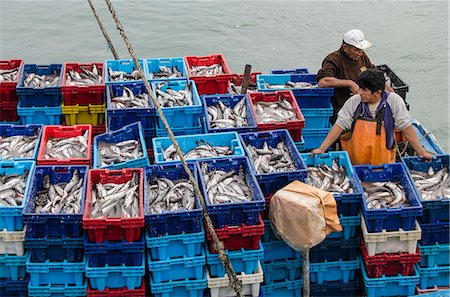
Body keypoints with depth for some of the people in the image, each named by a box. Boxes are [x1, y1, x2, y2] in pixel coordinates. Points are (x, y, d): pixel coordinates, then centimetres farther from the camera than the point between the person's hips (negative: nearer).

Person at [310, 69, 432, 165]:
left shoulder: (394, 101, -8)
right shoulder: (354, 101, -4)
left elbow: (406, 127, -5)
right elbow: (339, 126, -5)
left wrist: (422, 152, -6)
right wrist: (321, 149, -12)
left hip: (383, 161, -1)